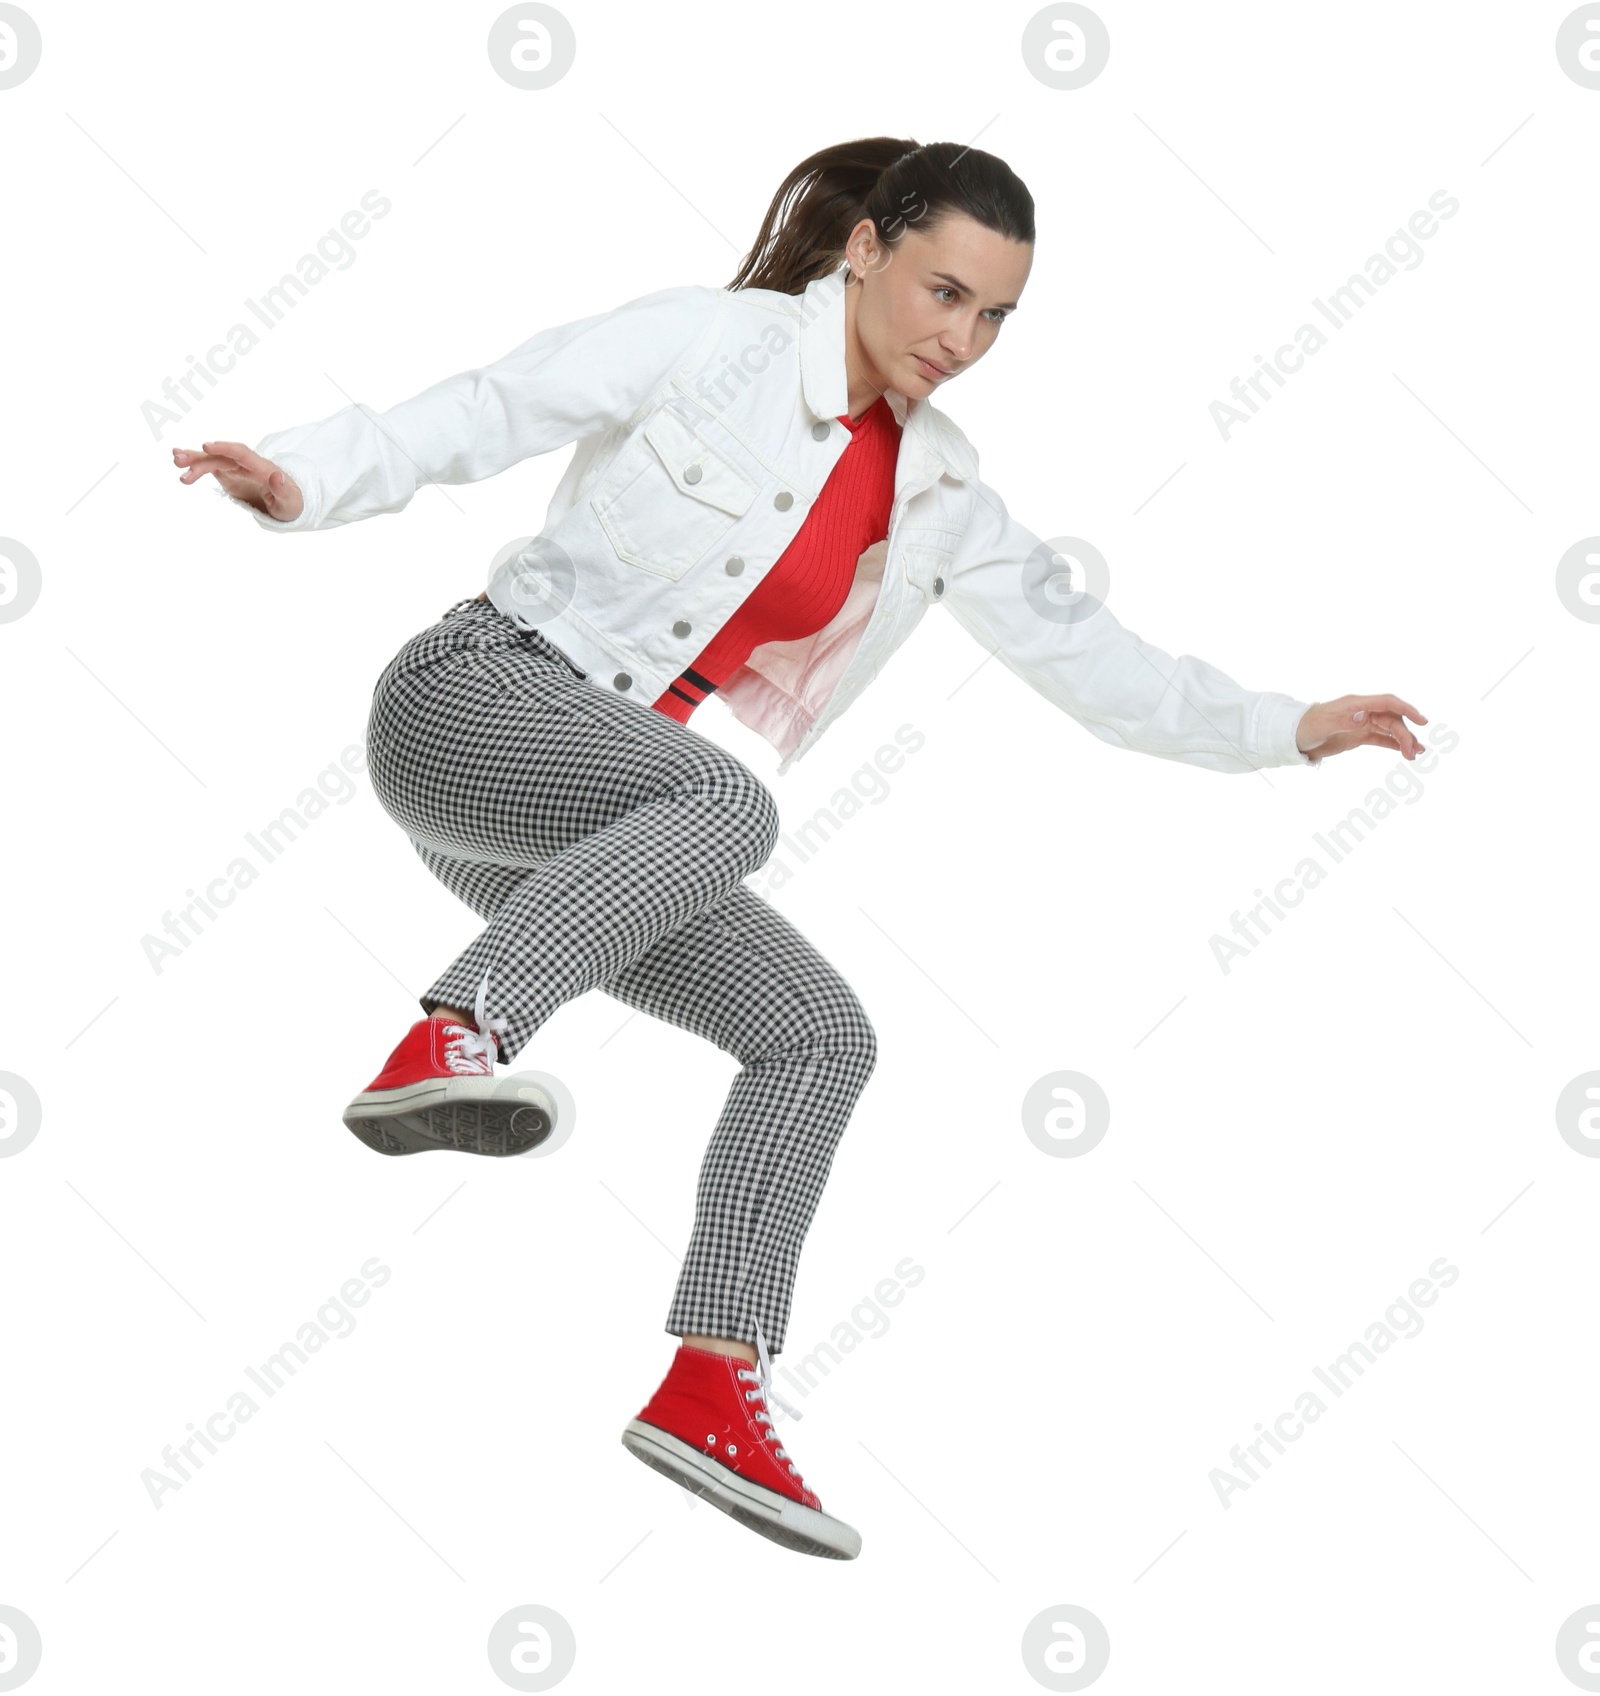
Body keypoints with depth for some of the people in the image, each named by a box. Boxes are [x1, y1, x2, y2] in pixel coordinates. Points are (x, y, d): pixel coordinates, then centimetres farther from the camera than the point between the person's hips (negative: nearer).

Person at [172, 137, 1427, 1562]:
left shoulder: (938, 493, 14)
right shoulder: (712, 341, -4)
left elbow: (1087, 655, 19)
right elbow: (486, 412, -9)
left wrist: (1287, 729, 17)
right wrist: (303, 480, -23)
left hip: (602, 834, 7)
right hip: (470, 699, -7)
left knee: (818, 1033, -6)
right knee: (725, 801, -35)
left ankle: (712, 1390, -6)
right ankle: (445, 1045, -46)